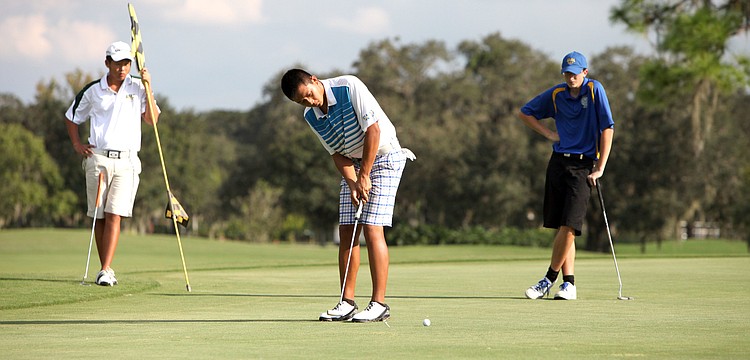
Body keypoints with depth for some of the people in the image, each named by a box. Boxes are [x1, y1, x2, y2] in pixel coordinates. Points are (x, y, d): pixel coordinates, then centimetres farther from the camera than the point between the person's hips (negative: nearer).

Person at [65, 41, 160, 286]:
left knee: (114, 215, -12)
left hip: (127, 160, -1)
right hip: (98, 157, 1)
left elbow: (152, 120, -3)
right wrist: (76, 144, 7)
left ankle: (105, 271, -17)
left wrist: (148, 89, -9)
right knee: (99, 217, 3)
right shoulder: (93, 91, 6)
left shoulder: (137, 87, 6)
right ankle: (106, 270, 13)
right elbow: (71, 118, 20)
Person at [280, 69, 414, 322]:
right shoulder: (311, 117, -2)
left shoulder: (350, 87, -22)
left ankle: (379, 303, -12)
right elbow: (337, 153, 1)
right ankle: (347, 303, 5)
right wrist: (352, 184, -15)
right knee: (346, 232, 0)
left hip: (383, 157, -6)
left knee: (372, 230, -14)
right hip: (354, 163, 6)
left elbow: (373, 129, -23)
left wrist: (365, 176, -20)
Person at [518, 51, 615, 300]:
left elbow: (607, 129, -8)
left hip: (583, 165, -4)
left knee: (568, 226, -13)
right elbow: (525, 113, 19)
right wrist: (548, 133, 5)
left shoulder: (595, 90, -6)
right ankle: (569, 284, 6)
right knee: (562, 227, 3)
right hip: (558, 162, 4)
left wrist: (600, 168, -11)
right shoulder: (555, 94, 5)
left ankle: (549, 279, -3)